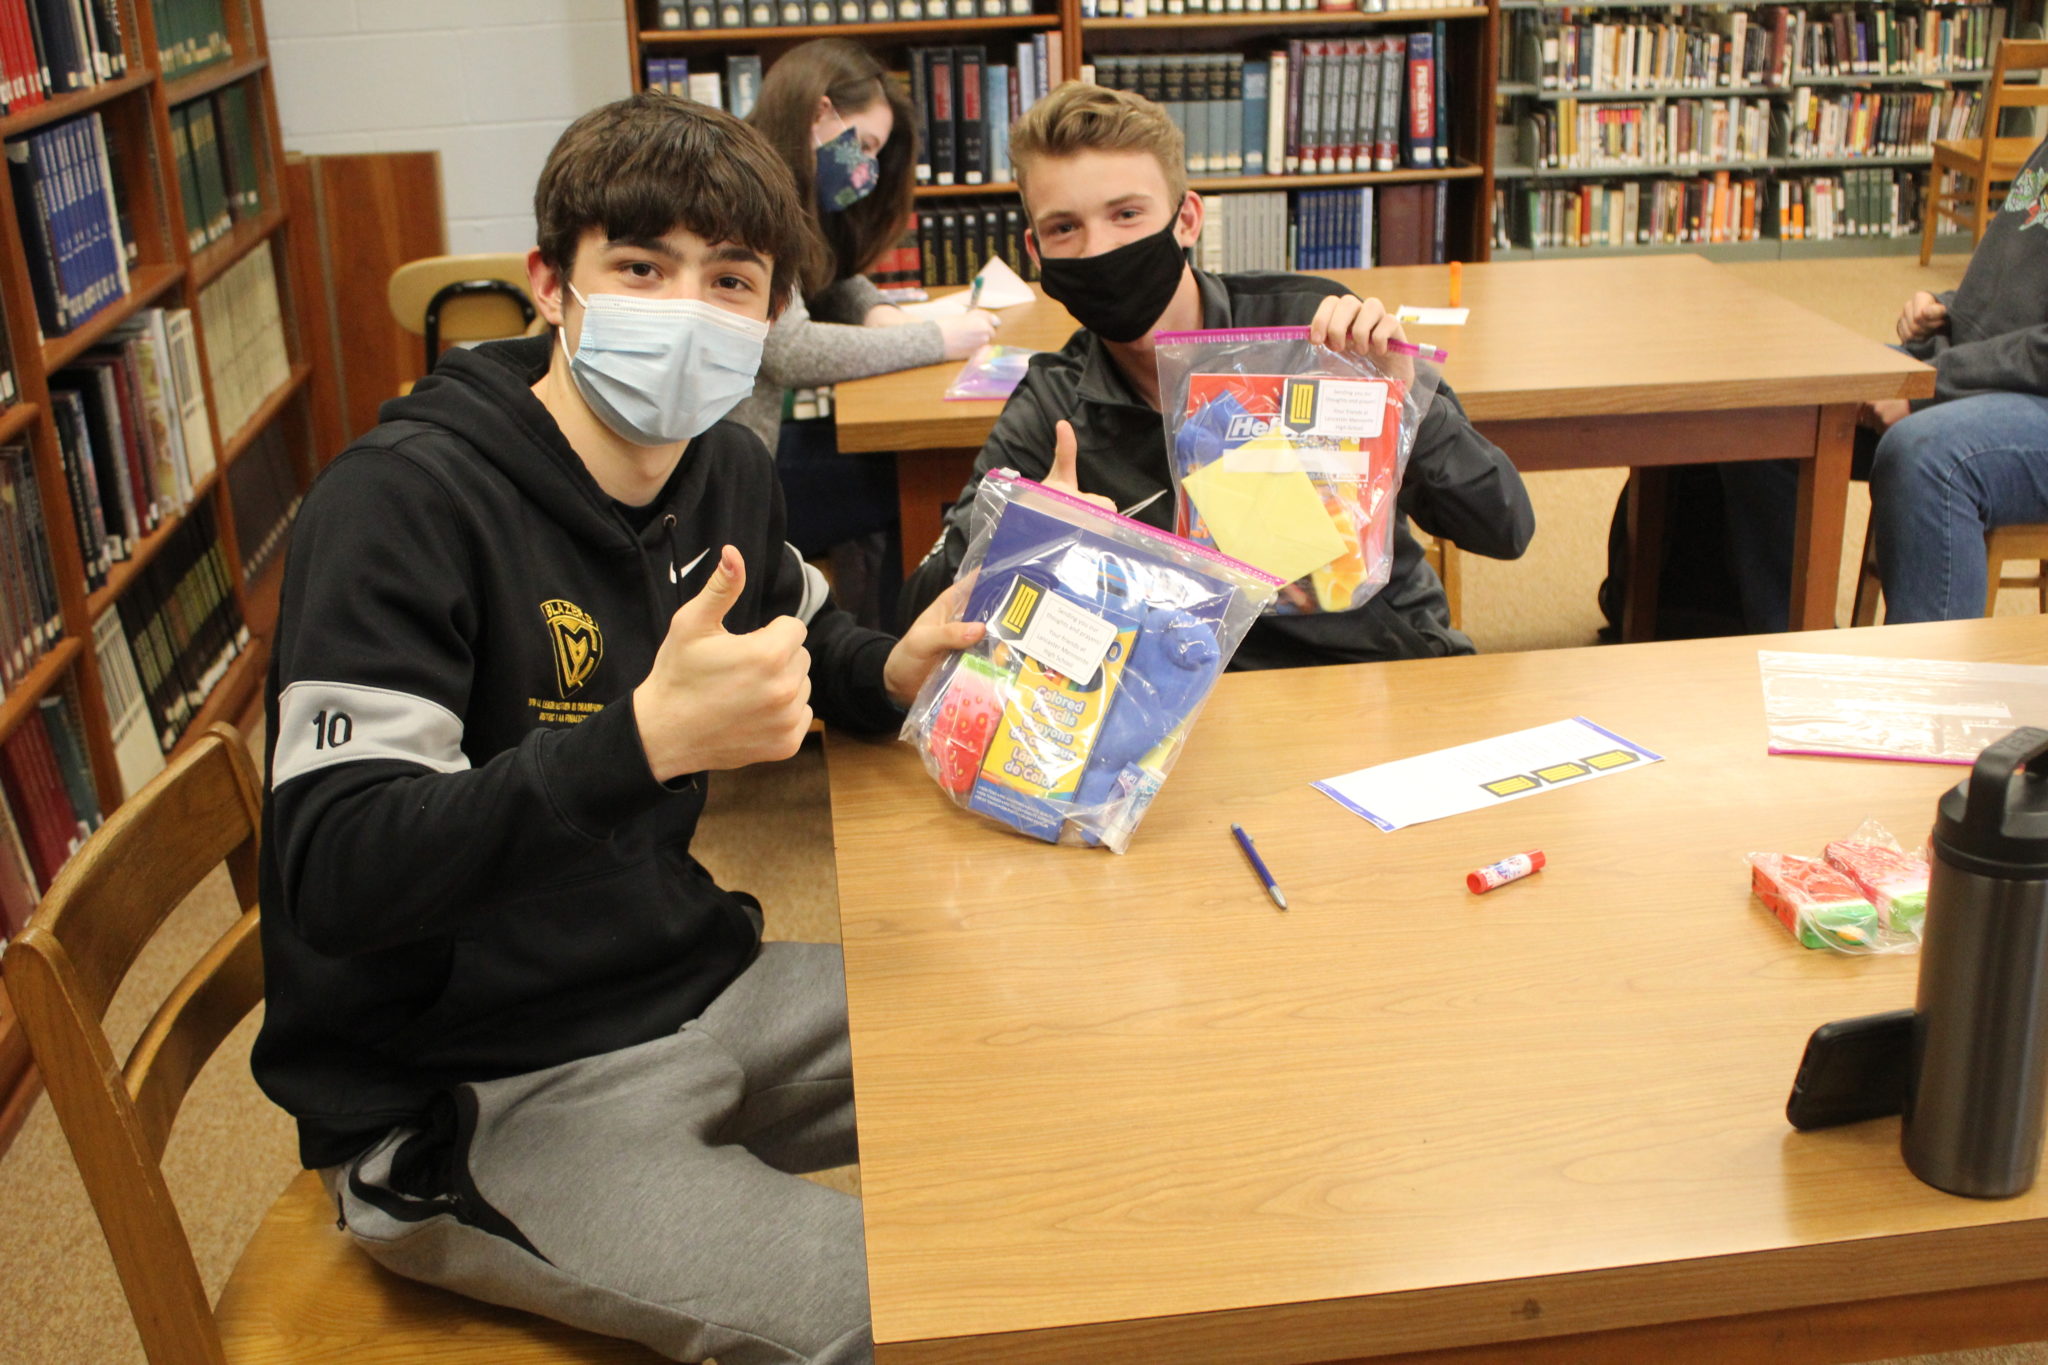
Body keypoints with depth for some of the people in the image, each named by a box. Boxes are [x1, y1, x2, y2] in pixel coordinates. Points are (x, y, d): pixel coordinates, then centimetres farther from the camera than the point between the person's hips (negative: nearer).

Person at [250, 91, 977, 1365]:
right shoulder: (403, 500, -21)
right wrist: (647, 736, -42)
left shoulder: (727, 470, 2)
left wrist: (895, 668, -1)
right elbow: (334, 877, -29)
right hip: (468, 1101, -7)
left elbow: (804, 643, 23)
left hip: (694, 989, 8)